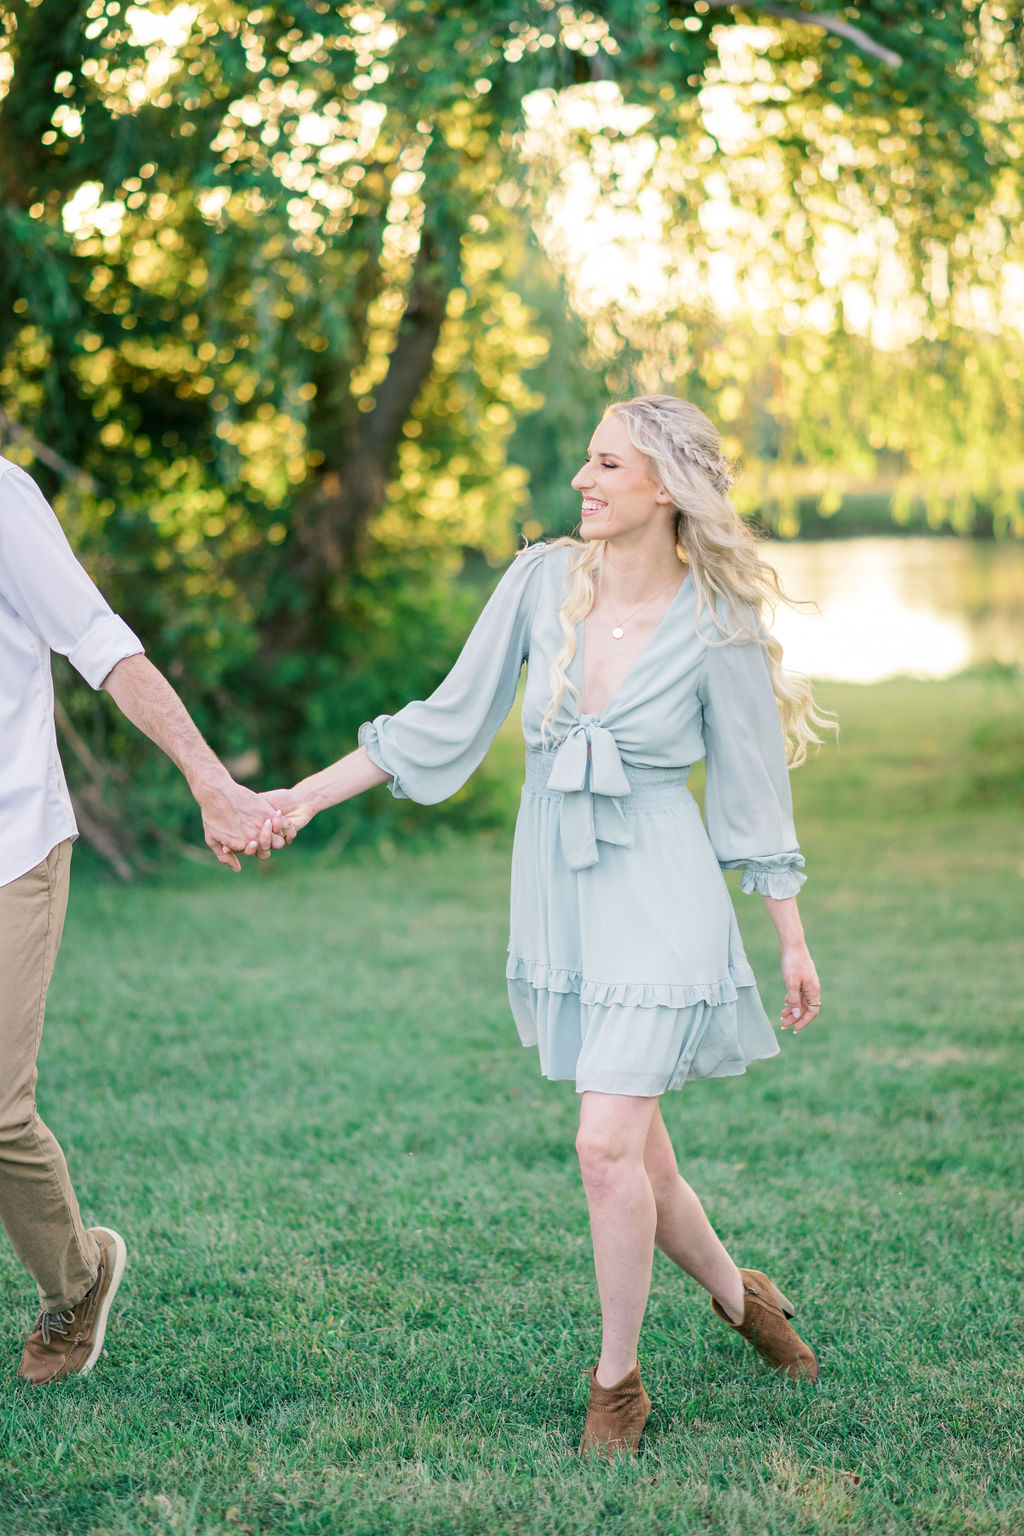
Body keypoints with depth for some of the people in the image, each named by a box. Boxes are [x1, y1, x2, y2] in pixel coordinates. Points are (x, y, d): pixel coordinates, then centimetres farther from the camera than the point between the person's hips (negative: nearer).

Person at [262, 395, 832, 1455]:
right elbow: (446, 721, 3)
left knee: (609, 1144, -12)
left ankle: (617, 1377, 8)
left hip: (658, 894, -4)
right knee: (634, 1148, 12)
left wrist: (792, 941, 3)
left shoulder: (717, 626, -10)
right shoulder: (542, 580, -2)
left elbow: (754, 790, -1)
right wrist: (306, 796, 0)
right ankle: (733, 1291, 39)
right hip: (557, 886, 4)